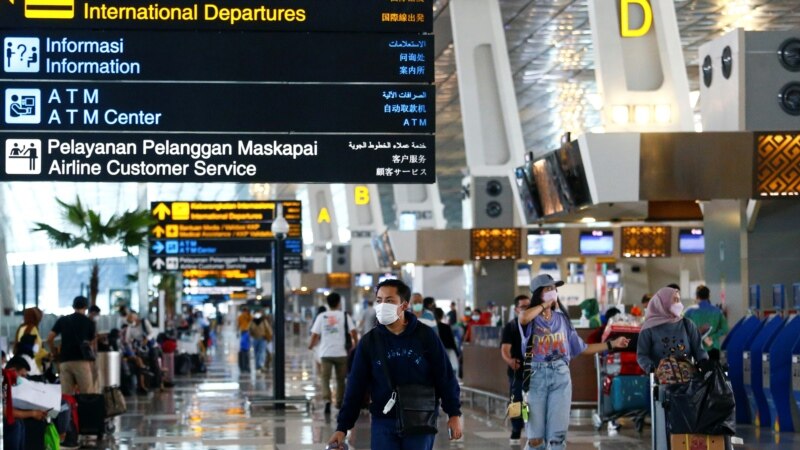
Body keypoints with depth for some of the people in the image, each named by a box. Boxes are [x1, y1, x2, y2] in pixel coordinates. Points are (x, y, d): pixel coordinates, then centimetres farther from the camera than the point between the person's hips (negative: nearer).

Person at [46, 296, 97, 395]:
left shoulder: (62, 320, 11)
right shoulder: (89, 322, 4)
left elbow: (49, 339, 6)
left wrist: (55, 353, 19)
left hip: (64, 361, 3)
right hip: (81, 361, -3)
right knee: (87, 395, -5)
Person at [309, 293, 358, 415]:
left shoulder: (321, 317, 3)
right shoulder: (344, 316, 1)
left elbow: (315, 335, -1)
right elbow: (353, 331, -8)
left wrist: (311, 345, 17)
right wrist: (356, 344, 9)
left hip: (326, 353, 0)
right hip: (341, 352, 0)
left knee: (325, 378, -1)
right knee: (340, 378, 15)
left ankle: (327, 400, -22)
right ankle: (339, 402, 24)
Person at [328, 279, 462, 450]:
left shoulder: (425, 336, -4)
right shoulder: (369, 342, 1)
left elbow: (445, 377, 0)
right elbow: (355, 388, 2)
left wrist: (454, 414, -3)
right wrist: (342, 427, -2)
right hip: (383, 422, 2)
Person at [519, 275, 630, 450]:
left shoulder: (562, 319, 13)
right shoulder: (531, 319, 0)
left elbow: (581, 348, 18)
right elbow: (523, 318, -27)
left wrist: (612, 344, 15)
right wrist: (545, 304, -10)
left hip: (560, 376, 3)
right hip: (536, 375, -3)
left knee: (557, 435, 0)